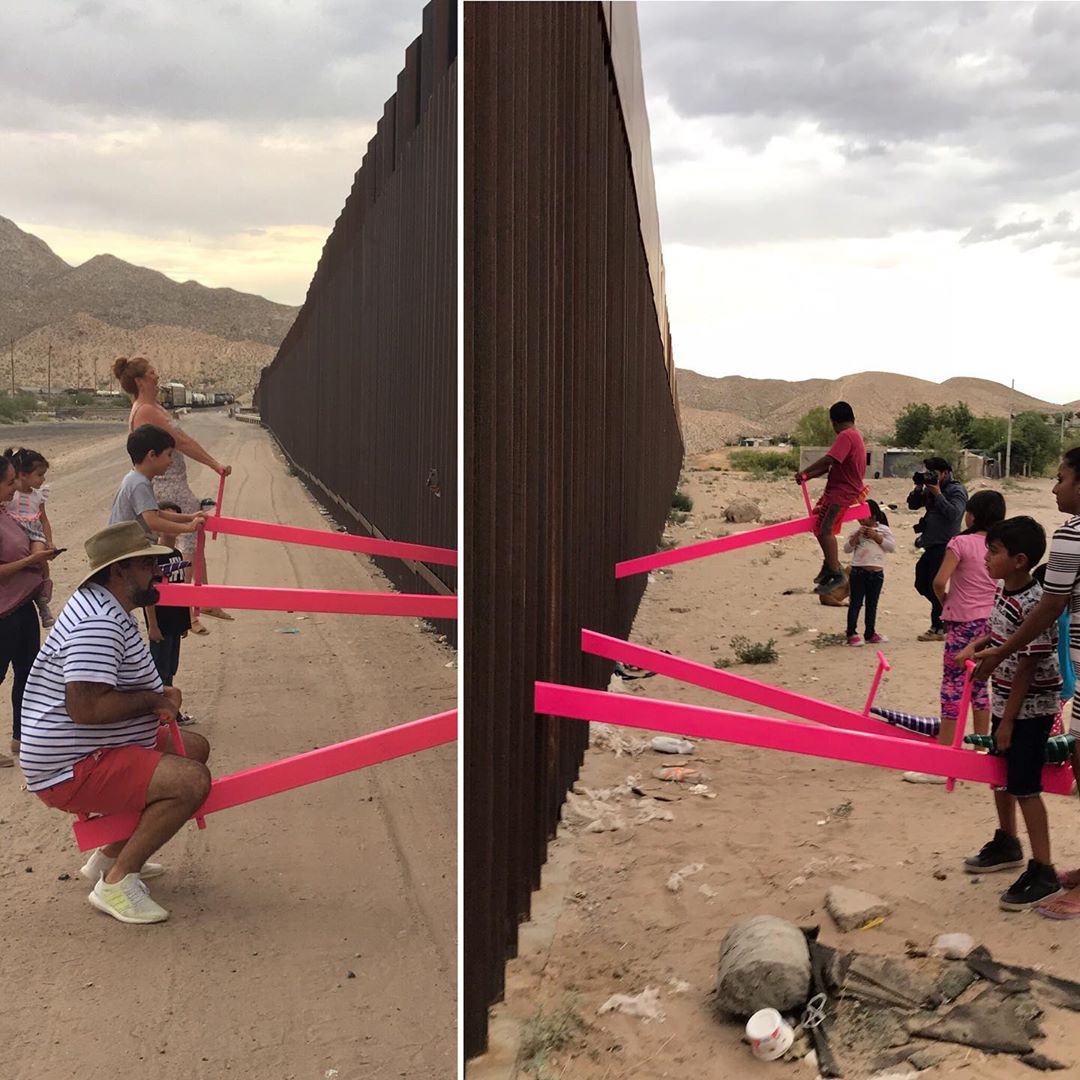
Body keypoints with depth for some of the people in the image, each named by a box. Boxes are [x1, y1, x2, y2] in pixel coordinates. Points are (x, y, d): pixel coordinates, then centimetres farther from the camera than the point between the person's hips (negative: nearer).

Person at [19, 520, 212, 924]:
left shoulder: (107, 608, 13)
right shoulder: (98, 623, -23)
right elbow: (86, 707, -32)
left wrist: (157, 698, 5)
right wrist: (155, 699, -18)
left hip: (95, 750, 11)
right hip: (71, 771, -11)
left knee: (194, 748, 18)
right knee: (191, 780, -26)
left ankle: (111, 855, 19)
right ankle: (116, 881, -12)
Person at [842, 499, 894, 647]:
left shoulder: (883, 529, 4)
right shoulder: (857, 531, 5)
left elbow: (892, 546, -5)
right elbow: (846, 548, 0)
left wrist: (877, 537, -12)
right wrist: (856, 536, -12)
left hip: (876, 572, 1)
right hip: (858, 571, -1)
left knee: (872, 604, 11)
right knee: (855, 603, -2)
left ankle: (870, 634, 20)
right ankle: (851, 634, 1)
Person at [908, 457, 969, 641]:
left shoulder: (957, 490, -8)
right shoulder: (930, 489, 16)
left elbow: (953, 513, -21)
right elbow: (913, 505, 15)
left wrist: (938, 494, -18)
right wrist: (918, 489, -1)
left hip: (945, 545, -9)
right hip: (931, 544, 9)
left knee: (935, 585, -9)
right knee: (922, 583, 12)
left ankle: (938, 629, -1)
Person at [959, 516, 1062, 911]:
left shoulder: (1032, 604, -25)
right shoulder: (1004, 591, 2)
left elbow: (1028, 666, -23)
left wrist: (1008, 720, -20)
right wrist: (974, 646, 7)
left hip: (1030, 709, -10)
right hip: (1006, 702, 10)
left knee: (1024, 786, -6)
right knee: (1000, 774, 20)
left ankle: (1043, 872, 3)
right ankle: (1007, 843, 39)